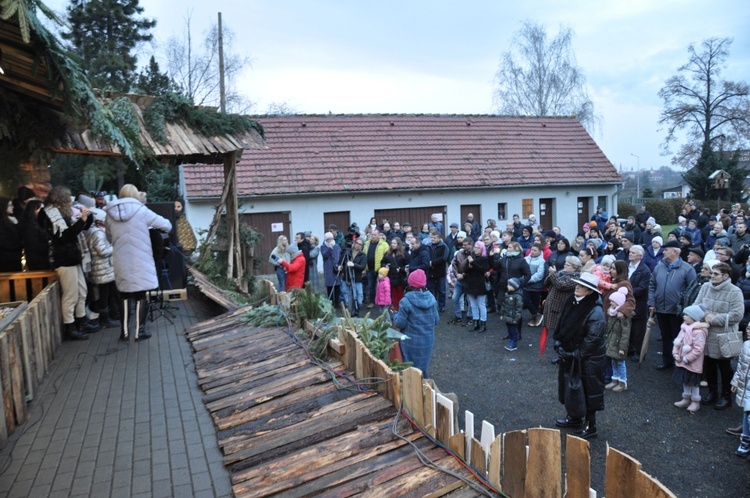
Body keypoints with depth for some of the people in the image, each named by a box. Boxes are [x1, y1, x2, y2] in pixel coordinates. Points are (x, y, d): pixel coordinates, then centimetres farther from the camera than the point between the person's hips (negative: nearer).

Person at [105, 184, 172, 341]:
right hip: (140, 262, -3)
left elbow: (109, 236, 15)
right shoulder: (141, 210, -8)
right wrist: (157, 229, 18)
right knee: (140, 295, 7)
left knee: (124, 295, 15)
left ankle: (124, 331, 17)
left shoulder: (110, 214, 3)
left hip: (121, 263, 3)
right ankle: (139, 331, 11)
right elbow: (166, 225, -3)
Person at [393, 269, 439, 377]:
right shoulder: (432, 299, -4)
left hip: (411, 341, -4)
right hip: (428, 340, 4)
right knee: (423, 366, 21)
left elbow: (400, 323, -13)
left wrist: (395, 314, 6)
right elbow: (436, 320, 3)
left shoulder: (406, 301, -19)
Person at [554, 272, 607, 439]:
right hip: (568, 354, 8)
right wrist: (559, 344, -1)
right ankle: (574, 418, 40)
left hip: (588, 360, -8)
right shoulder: (572, 302, -1)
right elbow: (561, 325, 8)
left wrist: (576, 354, -18)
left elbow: (592, 339, -23)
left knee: (587, 392, 6)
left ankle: (589, 426, 22)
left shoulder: (595, 311, -23)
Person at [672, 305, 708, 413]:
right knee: (685, 381, 19)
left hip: (693, 364, -8)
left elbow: (698, 349, -25)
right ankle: (686, 399, 34)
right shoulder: (684, 327, 3)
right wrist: (675, 354, -2)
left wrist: (687, 359, -21)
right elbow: (677, 341, 9)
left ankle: (695, 402, 22)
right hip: (682, 362, 8)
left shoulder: (698, 331, -24)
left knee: (694, 383, 8)